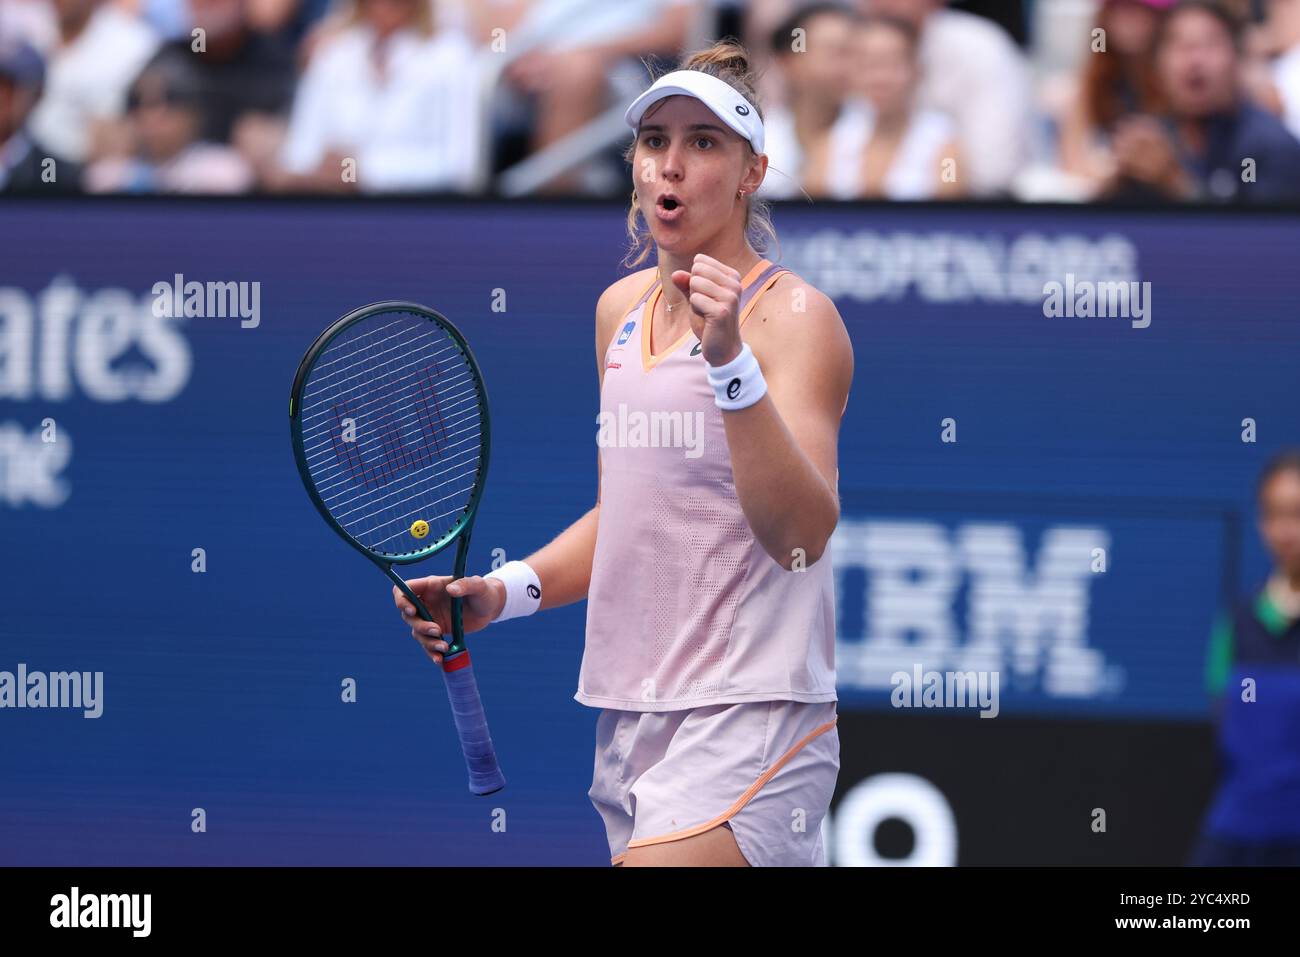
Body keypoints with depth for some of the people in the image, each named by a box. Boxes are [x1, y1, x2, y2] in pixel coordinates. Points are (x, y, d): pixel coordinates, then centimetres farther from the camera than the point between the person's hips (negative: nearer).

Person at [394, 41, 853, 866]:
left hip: (747, 719, -7)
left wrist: (729, 360, -28)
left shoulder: (795, 318, -7)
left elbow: (801, 534, -20)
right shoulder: (622, 308, 14)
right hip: (631, 721, 7)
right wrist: (502, 592, 10)